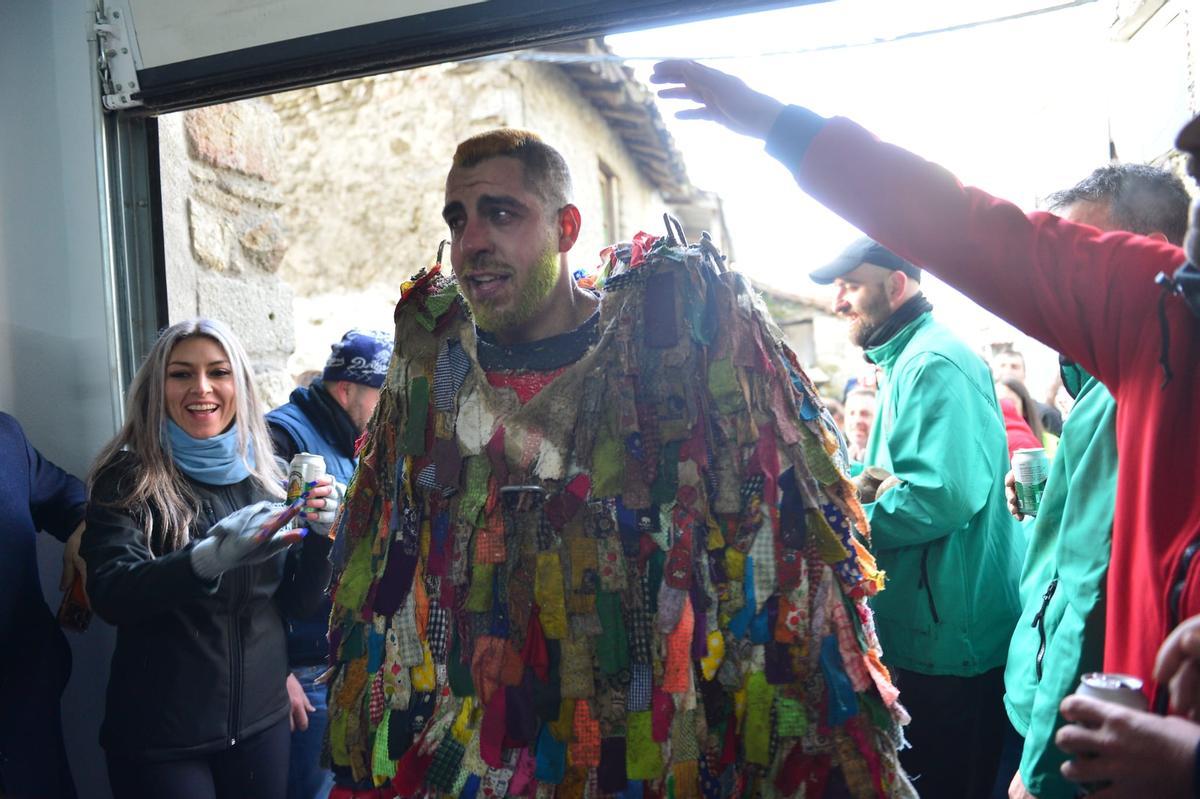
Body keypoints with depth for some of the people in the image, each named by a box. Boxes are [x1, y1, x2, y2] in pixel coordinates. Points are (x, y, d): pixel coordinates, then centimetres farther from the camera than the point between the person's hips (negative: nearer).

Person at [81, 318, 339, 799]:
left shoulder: (265, 478, 1)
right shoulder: (127, 479, -9)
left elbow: (296, 602, 3)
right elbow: (110, 596, -23)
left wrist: (319, 536, -16)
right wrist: (208, 559, -41)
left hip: (262, 719, 4)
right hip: (159, 736, -3)